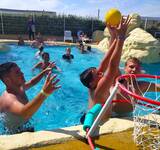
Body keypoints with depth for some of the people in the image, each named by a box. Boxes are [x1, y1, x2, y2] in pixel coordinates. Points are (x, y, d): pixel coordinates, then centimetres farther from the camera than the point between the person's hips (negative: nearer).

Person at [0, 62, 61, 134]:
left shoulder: (19, 88, -6)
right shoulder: (8, 99, -35)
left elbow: (31, 82, 17)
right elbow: (24, 113, -56)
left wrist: (44, 72, 11)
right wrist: (44, 93, -68)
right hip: (17, 133, -8)